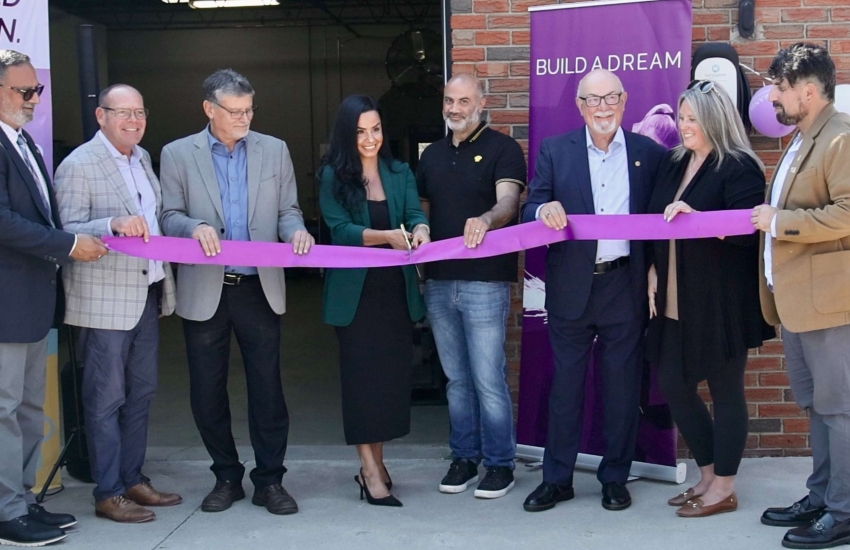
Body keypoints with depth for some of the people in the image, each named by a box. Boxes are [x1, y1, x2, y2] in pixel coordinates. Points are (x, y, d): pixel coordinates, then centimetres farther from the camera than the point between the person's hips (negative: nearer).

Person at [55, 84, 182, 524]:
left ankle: (133, 479, 26)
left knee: (141, 393, 14)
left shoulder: (142, 157, 13)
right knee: (106, 399, 0)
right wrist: (113, 224, -30)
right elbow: (66, 232, -15)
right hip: (106, 301, -8)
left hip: (148, 294, 8)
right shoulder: (78, 166, -11)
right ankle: (107, 494, 9)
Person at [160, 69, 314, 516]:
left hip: (259, 288, 1)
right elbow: (169, 216, 1)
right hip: (205, 291, 0)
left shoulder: (274, 151, 8)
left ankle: (270, 480, 14)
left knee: (267, 387, 2)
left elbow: (287, 210, 9)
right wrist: (195, 227, -20)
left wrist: (296, 230, -13)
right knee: (207, 391, 8)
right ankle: (226, 476, 24)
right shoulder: (177, 154, 3)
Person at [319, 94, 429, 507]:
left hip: (396, 289, 4)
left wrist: (419, 231, -26)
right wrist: (385, 236, -26)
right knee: (362, 376, -2)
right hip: (355, 291, -4)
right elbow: (340, 229, -11)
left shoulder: (400, 173, 9)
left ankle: (374, 463, 19)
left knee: (395, 373, 6)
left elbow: (415, 214, -3)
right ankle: (371, 472, 2)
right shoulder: (333, 176, -2)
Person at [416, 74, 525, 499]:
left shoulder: (502, 149, -2)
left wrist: (485, 220, -39)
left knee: (489, 379, -3)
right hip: (438, 281, 6)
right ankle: (464, 457, 23)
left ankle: (500, 464, 9)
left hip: (485, 282, -5)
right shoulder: (432, 154, 16)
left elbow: (508, 200, -17)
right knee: (456, 379, 12)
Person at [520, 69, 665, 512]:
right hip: (571, 287, 0)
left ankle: (615, 478, 21)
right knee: (565, 383, 7)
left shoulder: (649, 153, 5)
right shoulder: (554, 151, 4)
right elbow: (530, 212, 1)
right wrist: (543, 211, -22)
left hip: (626, 286, 0)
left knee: (621, 385, 7)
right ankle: (556, 478, 18)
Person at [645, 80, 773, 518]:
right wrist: (653, 270, 7)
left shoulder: (739, 168, -10)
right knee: (673, 387, 11)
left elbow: (748, 230, -20)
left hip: (722, 303, -7)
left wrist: (694, 216, -28)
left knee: (725, 390, 4)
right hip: (676, 302, 8)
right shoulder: (673, 163, 11)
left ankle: (723, 489, 17)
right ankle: (708, 476, 28)